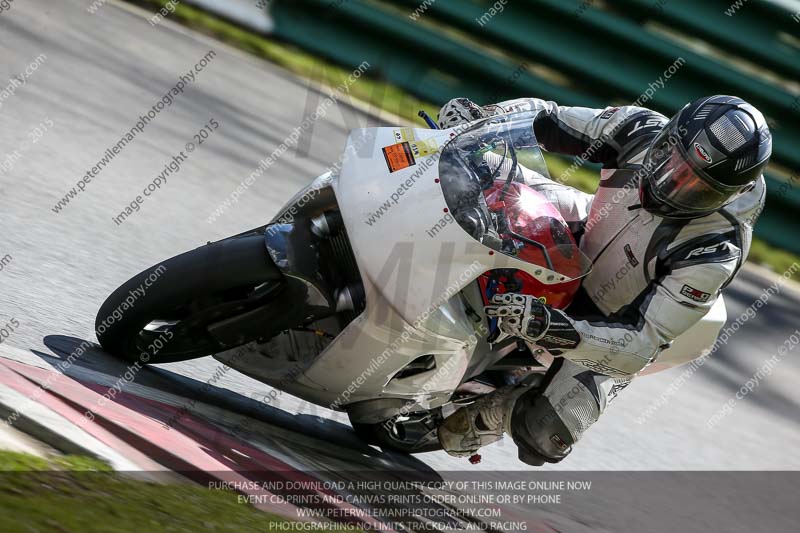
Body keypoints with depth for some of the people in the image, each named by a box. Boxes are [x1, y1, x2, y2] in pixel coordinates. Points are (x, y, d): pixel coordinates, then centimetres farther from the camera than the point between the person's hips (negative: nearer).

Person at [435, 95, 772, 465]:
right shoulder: (643, 130, -25)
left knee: (546, 435, -22)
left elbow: (642, 345, -38)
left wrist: (551, 328, -52)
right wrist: (477, 116, -29)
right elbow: (546, 118, -11)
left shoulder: (714, 253, -37)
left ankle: (489, 416, 11)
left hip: (615, 322, -5)